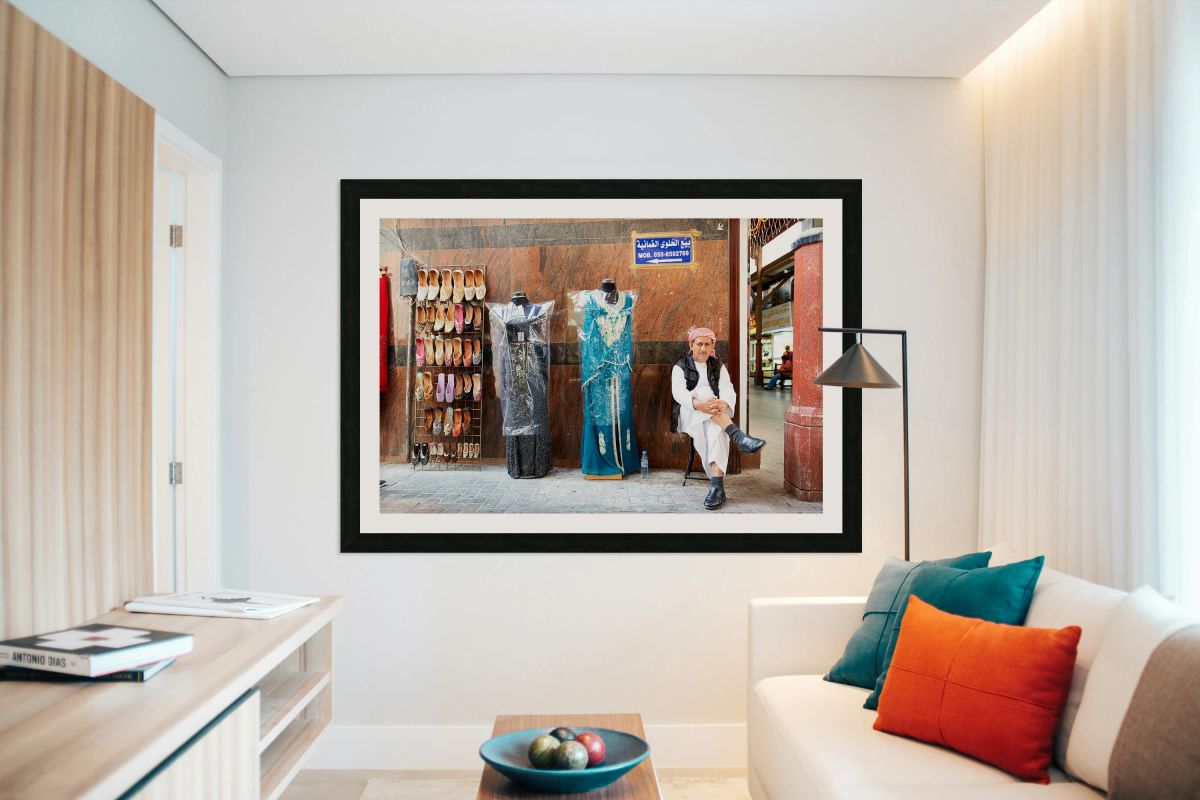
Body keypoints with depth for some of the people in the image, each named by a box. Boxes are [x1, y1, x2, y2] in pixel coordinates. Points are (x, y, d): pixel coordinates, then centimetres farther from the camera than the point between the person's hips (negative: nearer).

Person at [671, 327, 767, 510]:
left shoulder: (718, 367, 17)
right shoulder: (680, 367, 9)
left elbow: (728, 391, -1)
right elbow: (678, 392, -12)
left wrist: (724, 404, -28)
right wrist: (699, 404, -34)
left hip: (716, 419, 1)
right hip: (688, 415, -1)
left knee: (715, 428, -36)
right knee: (704, 393, -32)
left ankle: (717, 483, -51)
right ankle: (738, 437, -49)